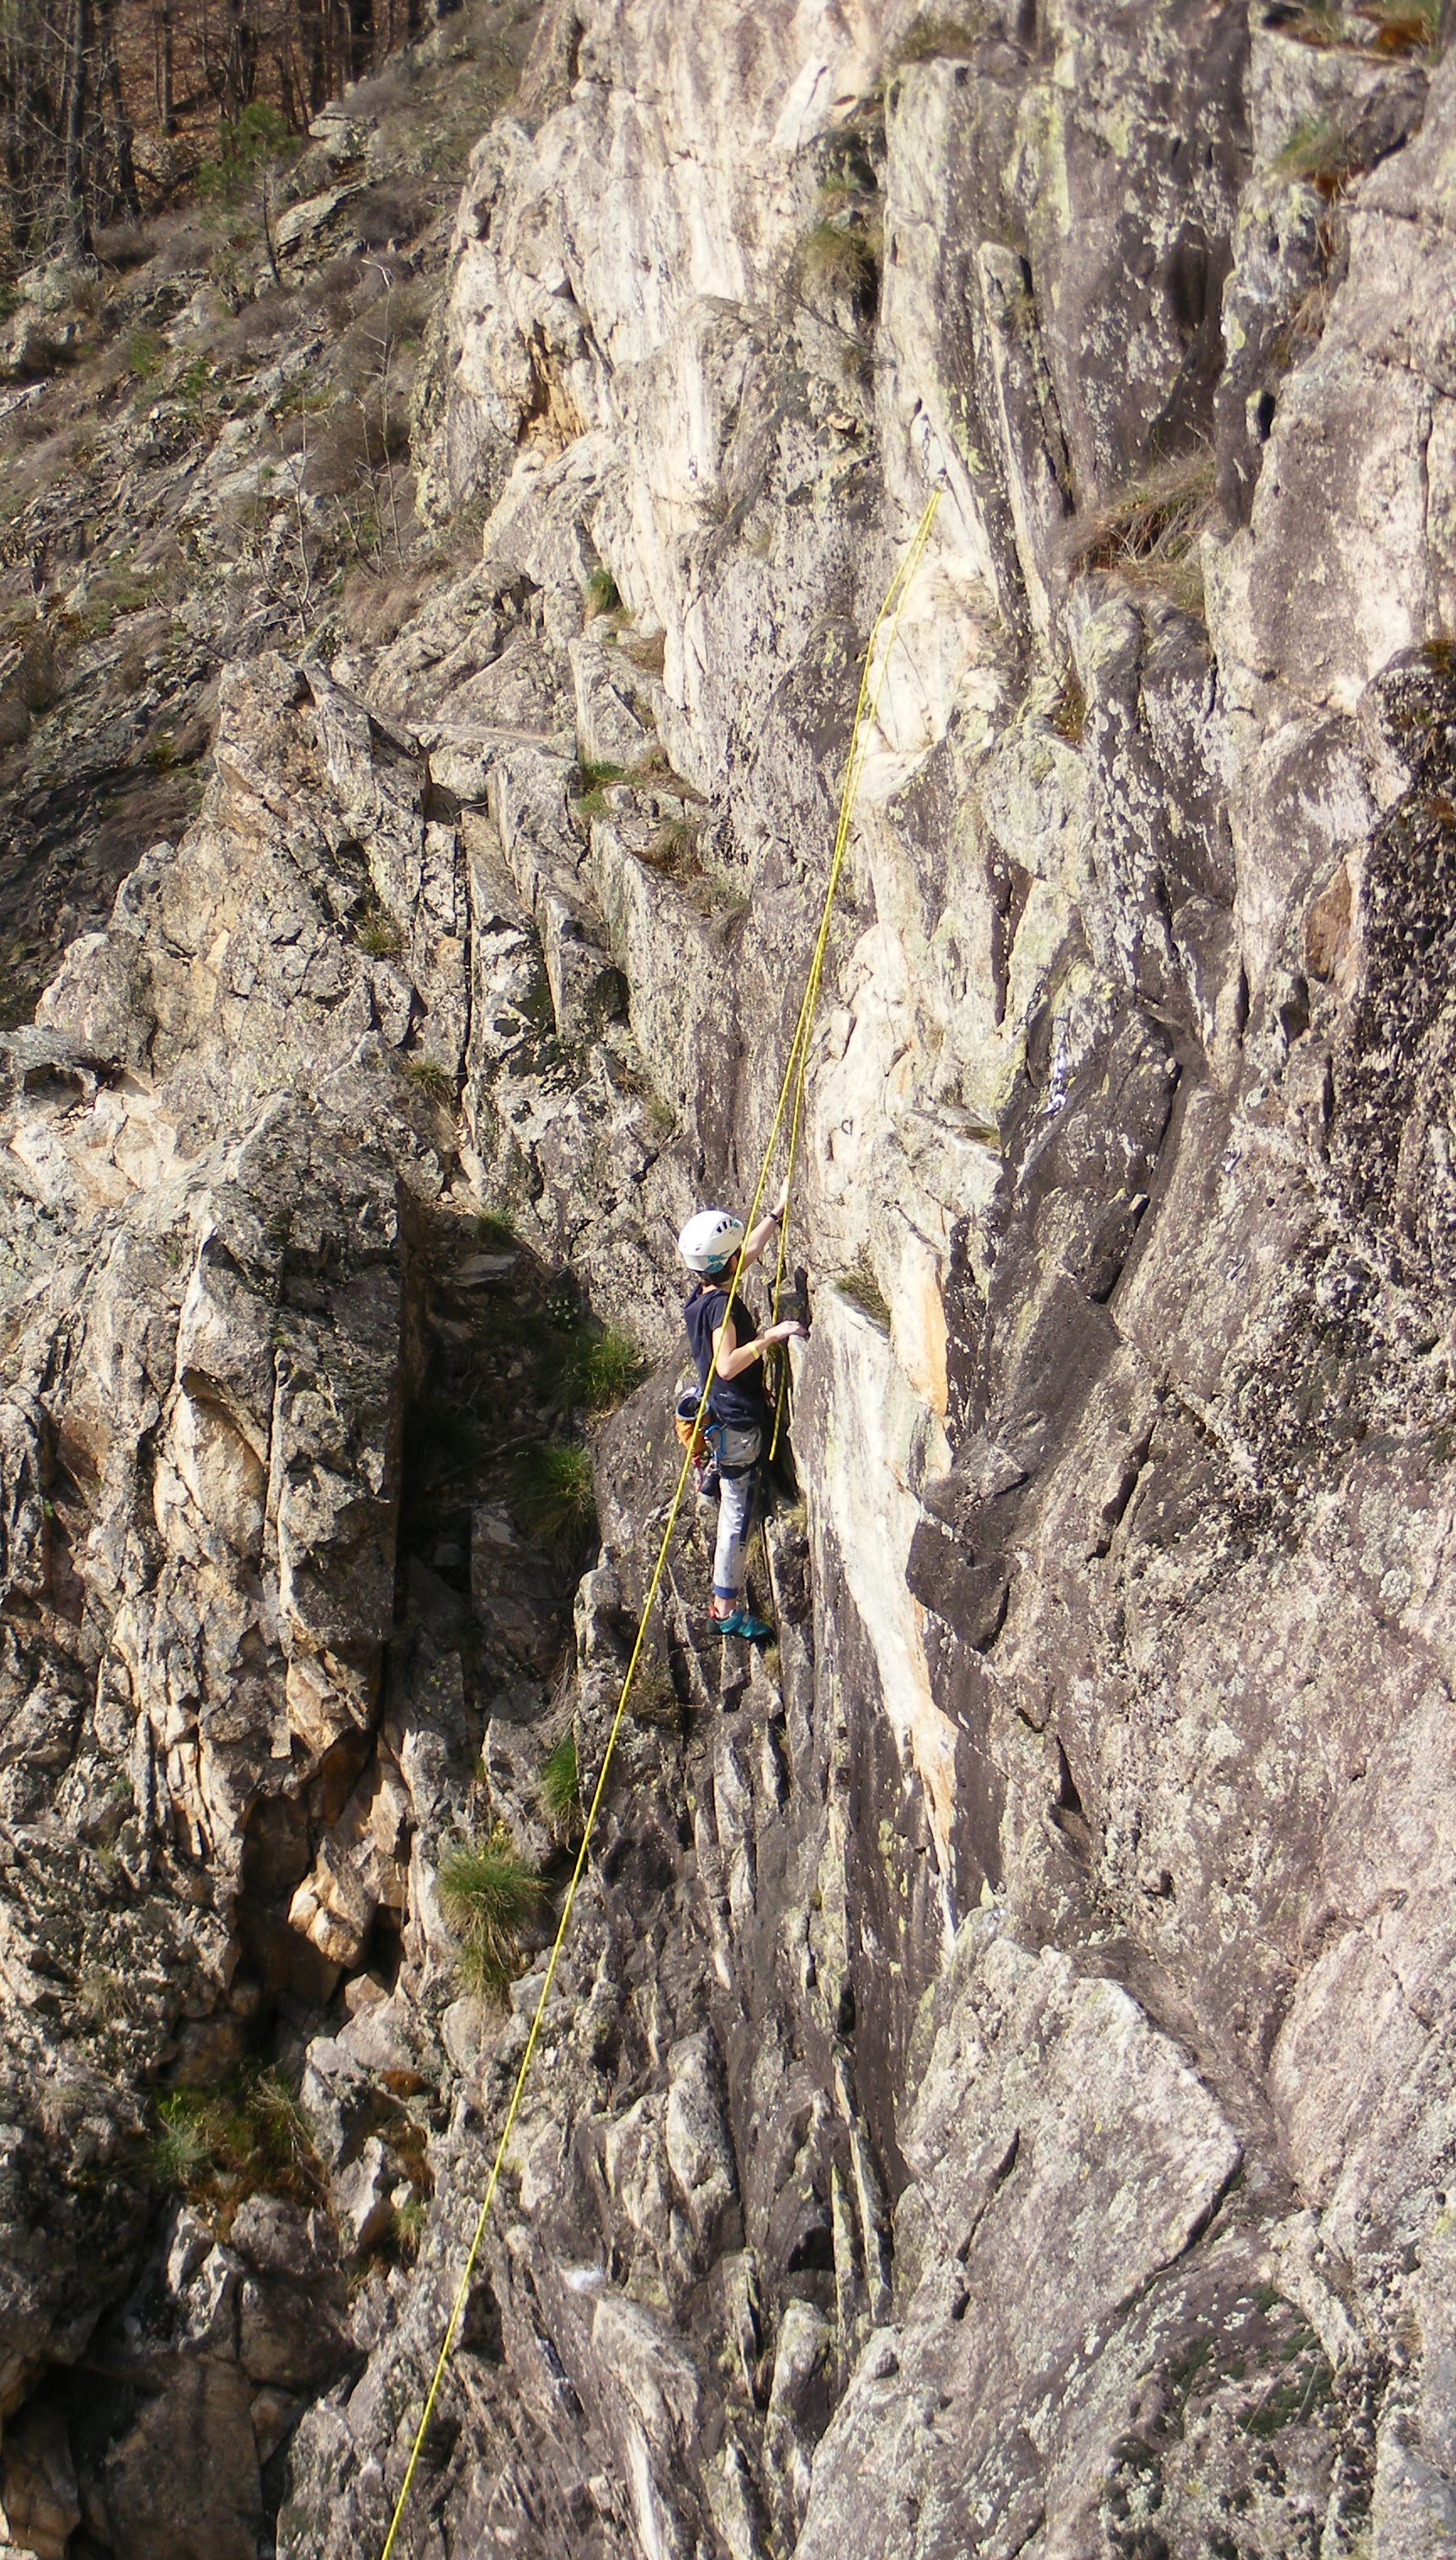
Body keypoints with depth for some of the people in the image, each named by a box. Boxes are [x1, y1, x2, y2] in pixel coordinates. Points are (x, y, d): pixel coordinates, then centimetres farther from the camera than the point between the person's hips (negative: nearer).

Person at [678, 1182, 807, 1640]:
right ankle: (727, 1607, 7)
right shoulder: (722, 1304, -23)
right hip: (737, 1423, -10)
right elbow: (727, 1365, -33)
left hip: (722, 1417, 10)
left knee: (733, 1509, 25)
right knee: (738, 1512, -1)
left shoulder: (704, 1293, 6)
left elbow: (748, 1254, 21)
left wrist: (777, 1213, 23)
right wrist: (770, 1336, -33)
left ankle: (728, 1596, 36)